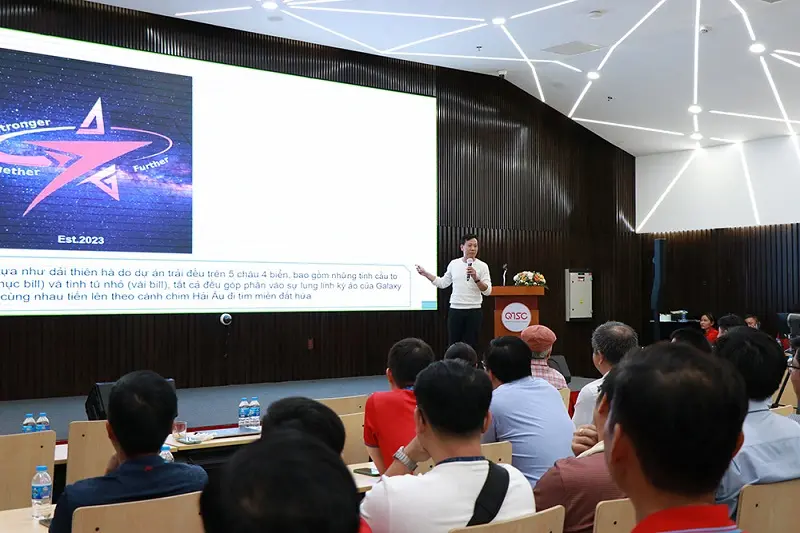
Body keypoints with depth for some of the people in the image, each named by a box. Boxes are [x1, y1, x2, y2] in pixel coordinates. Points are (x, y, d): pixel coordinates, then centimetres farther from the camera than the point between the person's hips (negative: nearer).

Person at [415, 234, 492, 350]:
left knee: (471, 346, 5)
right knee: (453, 344, 8)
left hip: (474, 311, -2)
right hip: (455, 310, 2)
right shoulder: (454, 264, 5)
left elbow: (487, 291, -10)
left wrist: (476, 278, -24)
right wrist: (425, 274, 13)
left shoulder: (482, 266, -4)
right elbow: (443, 283, 15)